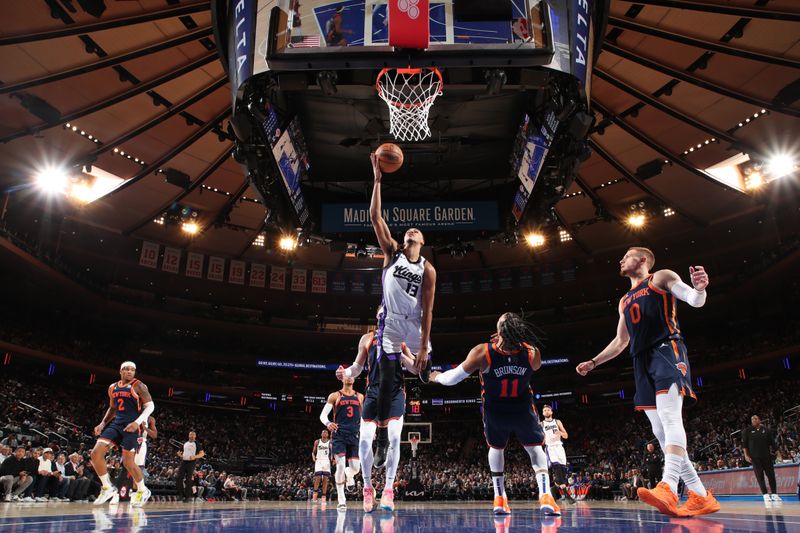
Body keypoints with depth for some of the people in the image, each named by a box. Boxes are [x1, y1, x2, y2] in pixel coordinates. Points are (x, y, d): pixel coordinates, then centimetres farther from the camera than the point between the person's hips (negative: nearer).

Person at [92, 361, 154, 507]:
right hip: (116, 423, 6)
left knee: (128, 462, -5)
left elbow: (150, 406, -10)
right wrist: (102, 423, 11)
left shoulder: (138, 386, -6)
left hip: (131, 425, -6)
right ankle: (107, 488, 10)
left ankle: (143, 490, 18)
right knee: (96, 454, -8)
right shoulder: (112, 388, 12)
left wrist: (137, 422, -23)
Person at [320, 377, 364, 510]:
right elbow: (323, 415, -1)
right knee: (340, 465, -14)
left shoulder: (360, 397, 12)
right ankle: (341, 499, 0)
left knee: (355, 468, -1)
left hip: (354, 435, 3)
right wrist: (327, 423, -23)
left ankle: (348, 474, 38)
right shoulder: (335, 396, 2)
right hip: (339, 435, -3)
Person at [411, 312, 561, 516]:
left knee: (496, 448, 27)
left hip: (494, 410, 0)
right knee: (534, 447, 20)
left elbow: (453, 378, -18)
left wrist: (436, 377, 2)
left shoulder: (482, 353, -30)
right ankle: (545, 495, -2)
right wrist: (511, 340, 1)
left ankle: (500, 498, 20)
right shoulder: (533, 353, -25)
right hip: (523, 409, 0)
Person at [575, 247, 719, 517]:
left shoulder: (661, 277, 9)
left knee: (669, 416, -25)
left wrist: (699, 288, -30)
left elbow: (695, 301, -6)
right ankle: (701, 496, 6)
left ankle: (668, 487, -40)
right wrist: (593, 362, 26)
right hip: (642, 361, 8)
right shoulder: (625, 301, 28)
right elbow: (620, 341, 32)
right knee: (660, 430, 2)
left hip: (667, 350, -8)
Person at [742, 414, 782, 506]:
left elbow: (772, 442, 10)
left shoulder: (766, 430, 7)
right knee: (760, 476, -3)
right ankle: (766, 495, -2)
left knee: (771, 475, 3)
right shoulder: (747, 431, 2)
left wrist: (774, 452, 4)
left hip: (767, 456, 2)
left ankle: (774, 494, 14)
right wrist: (746, 455, -7)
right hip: (755, 457, -2)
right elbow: (744, 443, 1)